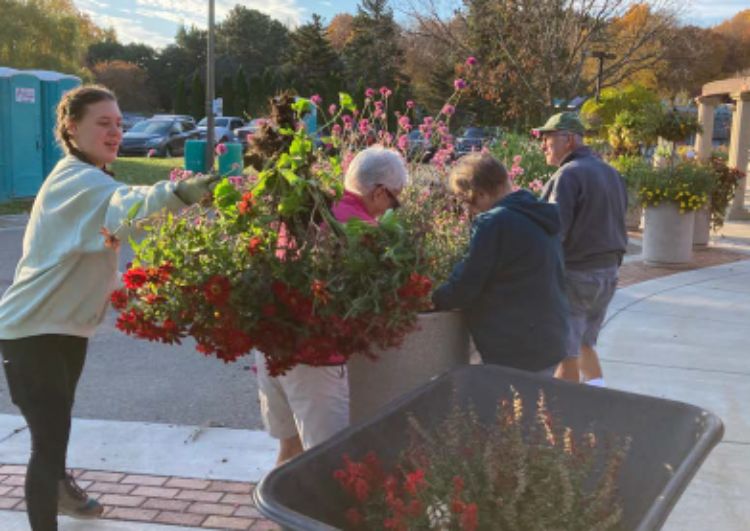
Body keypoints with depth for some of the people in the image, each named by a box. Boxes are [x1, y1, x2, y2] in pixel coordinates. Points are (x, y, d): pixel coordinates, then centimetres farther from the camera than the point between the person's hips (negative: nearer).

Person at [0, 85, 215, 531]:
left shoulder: (87, 178, 9)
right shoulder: (77, 180, -24)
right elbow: (125, 203, -46)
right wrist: (179, 192, -64)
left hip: (69, 322, 10)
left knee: (60, 418, 29)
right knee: (49, 437, -11)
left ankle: (59, 485, 52)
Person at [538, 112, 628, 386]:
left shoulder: (569, 174, -15)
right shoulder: (611, 173, 12)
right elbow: (618, 220, 15)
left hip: (574, 274, -8)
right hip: (609, 271, 9)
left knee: (565, 352, 1)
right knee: (584, 343, 21)